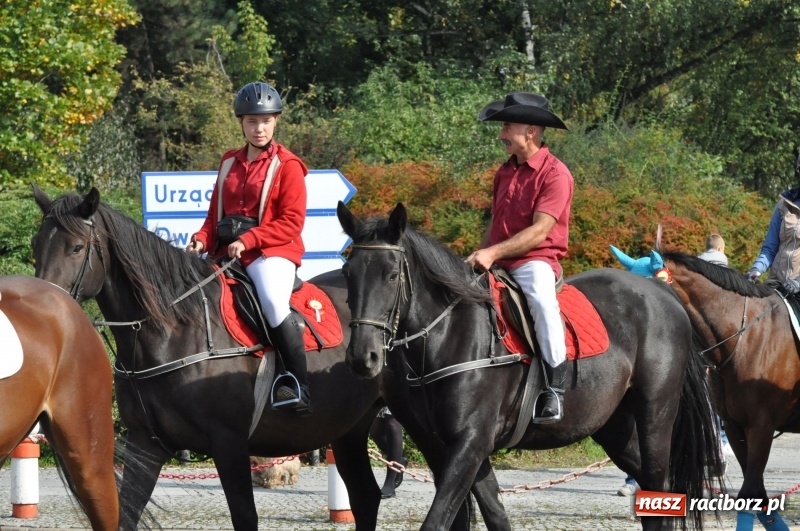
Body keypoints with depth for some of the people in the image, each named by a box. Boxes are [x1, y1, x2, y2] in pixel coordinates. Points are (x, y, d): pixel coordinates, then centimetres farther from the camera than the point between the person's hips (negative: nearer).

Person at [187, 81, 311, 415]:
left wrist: (248, 240, -19)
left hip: (271, 252, -7)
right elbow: (215, 214, 21)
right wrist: (202, 239, 0)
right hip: (226, 251, 7)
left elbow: (291, 222, -9)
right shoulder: (229, 163, 17)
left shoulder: (287, 166, -2)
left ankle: (298, 385, -29)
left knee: (273, 302, -33)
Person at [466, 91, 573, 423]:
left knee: (542, 300, -38)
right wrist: (480, 255, 5)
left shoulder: (555, 174, -10)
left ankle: (555, 390, -34)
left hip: (536, 261, -8)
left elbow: (540, 230, -18)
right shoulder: (505, 172, 15)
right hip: (495, 262, 9)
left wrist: (494, 252, -24)